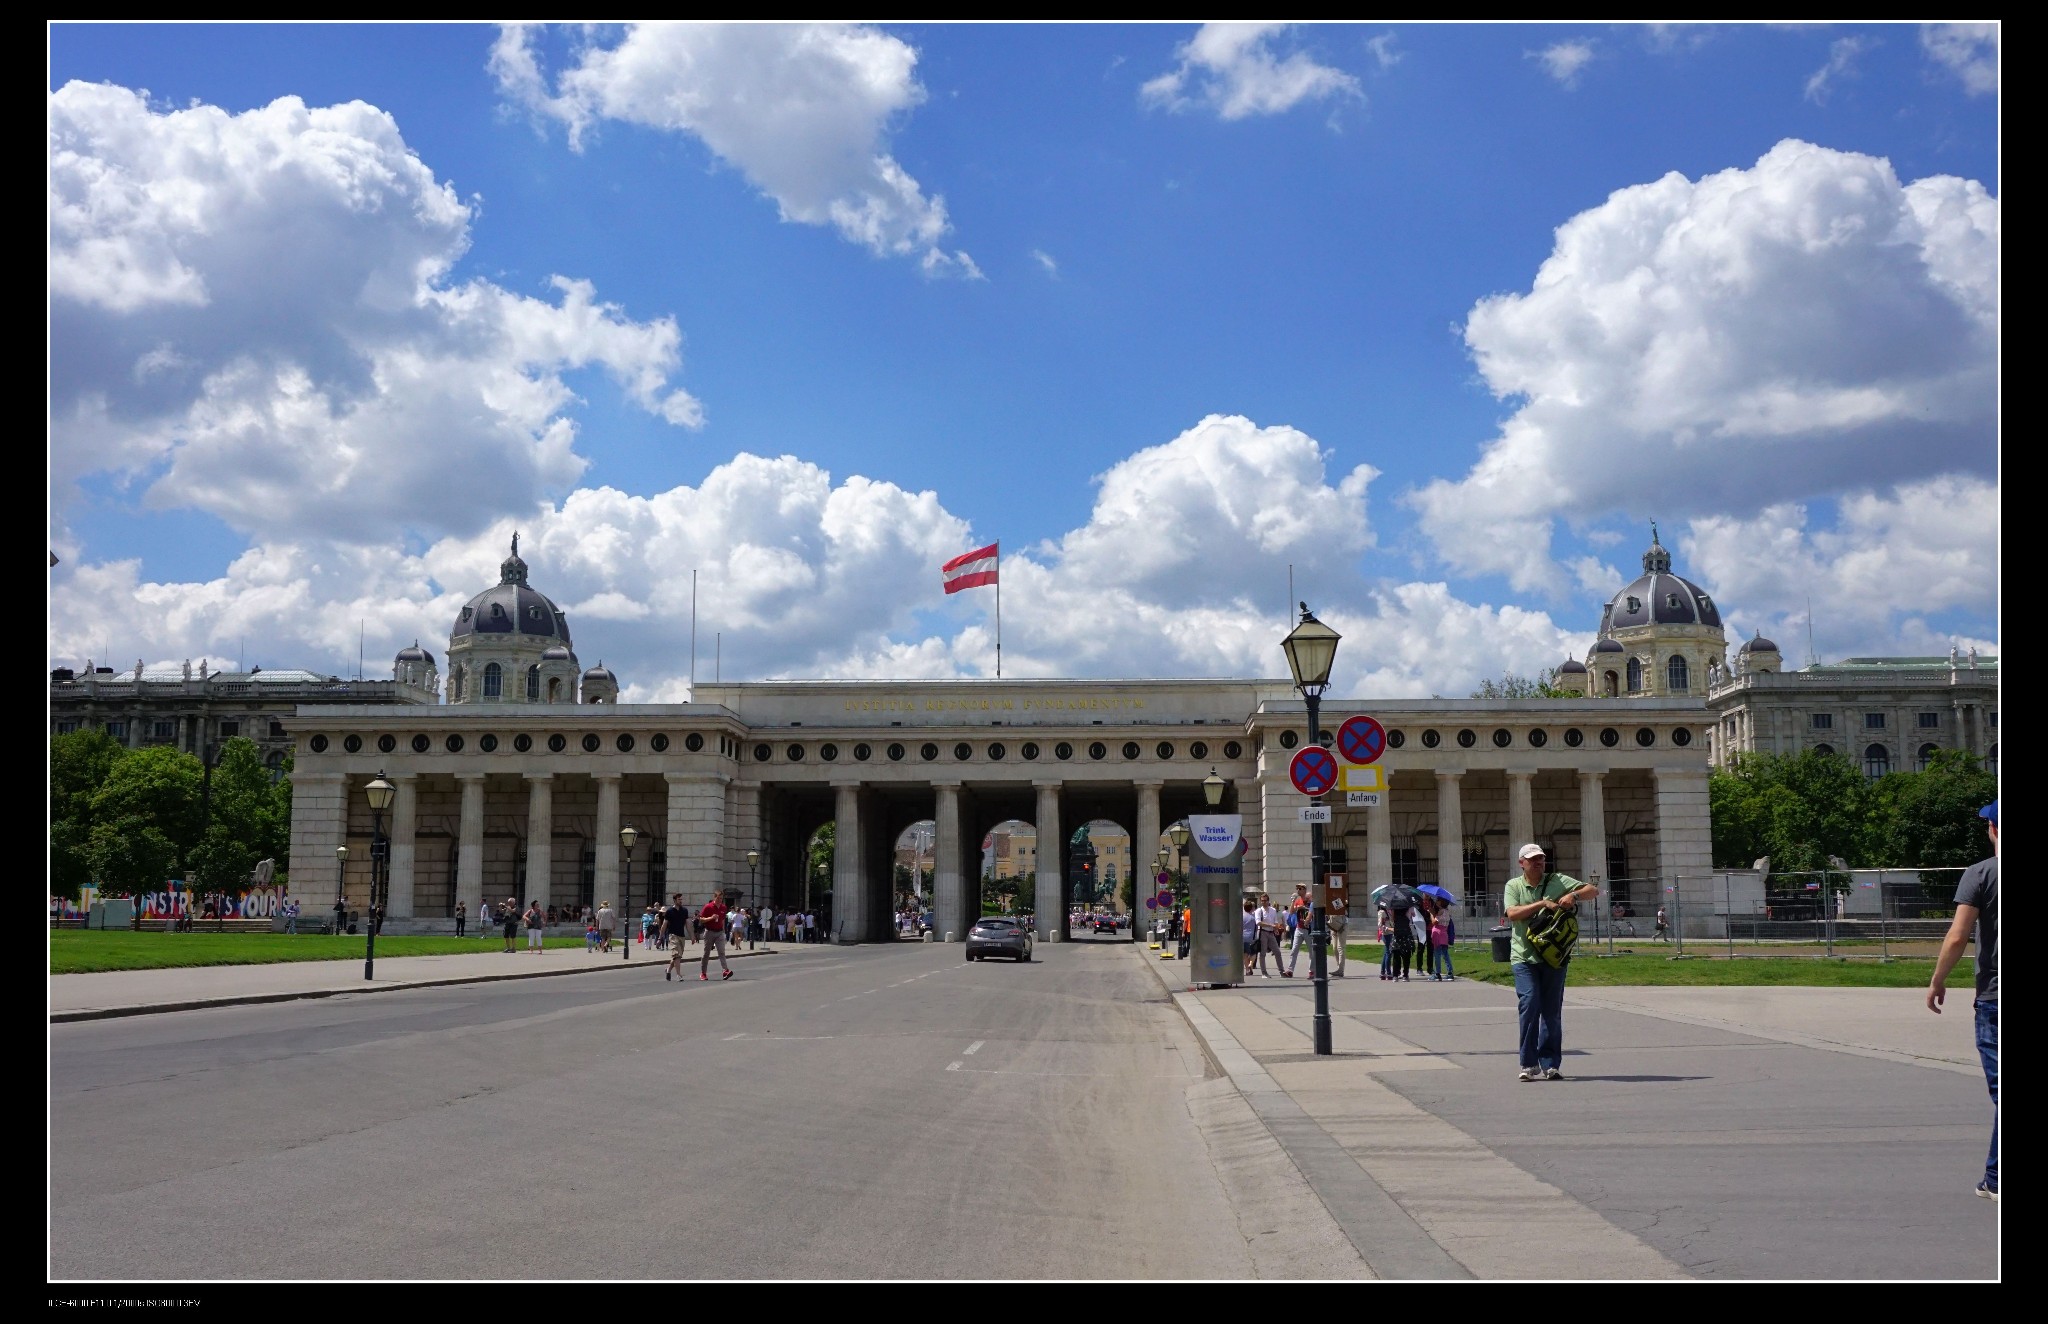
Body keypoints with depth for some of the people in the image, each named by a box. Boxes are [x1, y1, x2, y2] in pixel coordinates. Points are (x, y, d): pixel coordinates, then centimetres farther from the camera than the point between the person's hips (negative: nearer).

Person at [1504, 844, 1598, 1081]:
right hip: (1524, 957, -1)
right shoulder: (1514, 886, 7)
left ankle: (1550, 1064, 10)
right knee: (1529, 1004, -14)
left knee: (1552, 1010, 3)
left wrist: (1574, 895, -16)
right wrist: (1542, 903, -17)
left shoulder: (1558, 881, 8)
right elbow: (1512, 914, -9)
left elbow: (1593, 890, 4)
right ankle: (1529, 1064, -7)